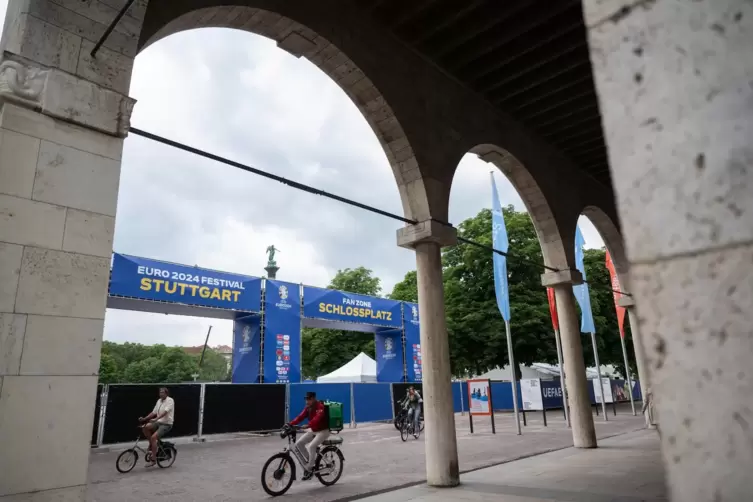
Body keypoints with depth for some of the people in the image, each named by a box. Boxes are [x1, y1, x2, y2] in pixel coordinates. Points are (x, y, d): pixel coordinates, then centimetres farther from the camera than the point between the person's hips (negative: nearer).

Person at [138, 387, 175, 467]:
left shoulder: (170, 400, -12)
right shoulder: (159, 401, 11)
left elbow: (164, 412, -25)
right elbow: (153, 412, 11)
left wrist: (155, 419, -36)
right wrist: (144, 419, -1)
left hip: (166, 424, -7)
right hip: (158, 422, 7)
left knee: (153, 437, -24)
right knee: (145, 427, -17)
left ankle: (153, 459, -14)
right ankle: (151, 444, 4)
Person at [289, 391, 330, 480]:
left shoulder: (320, 406, -21)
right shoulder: (308, 407, 2)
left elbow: (317, 418, -38)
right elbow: (300, 417, -9)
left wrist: (307, 425, -53)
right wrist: (290, 424, -24)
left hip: (323, 431, -8)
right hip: (313, 431, 8)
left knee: (311, 446, -27)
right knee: (298, 443, -7)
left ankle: (309, 469, -11)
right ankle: (308, 460, 10)